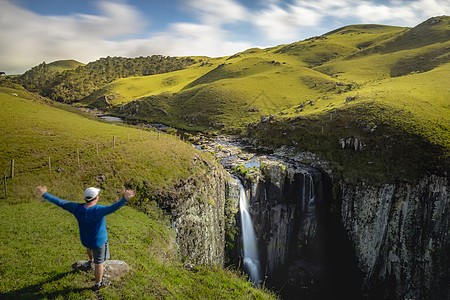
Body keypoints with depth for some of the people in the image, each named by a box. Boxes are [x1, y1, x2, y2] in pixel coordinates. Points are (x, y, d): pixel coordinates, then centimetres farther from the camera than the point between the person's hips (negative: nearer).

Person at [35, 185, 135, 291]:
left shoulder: (78, 208, -18)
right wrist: (124, 199, -66)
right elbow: (112, 208, -53)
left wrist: (44, 194, -4)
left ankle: (90, 261, 61)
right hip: (99, 241, -5)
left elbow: (60, 202, -12)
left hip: (84, 240, 5)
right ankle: (98, 284, 32)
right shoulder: (97, 210, -34)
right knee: (99, 263, 15)